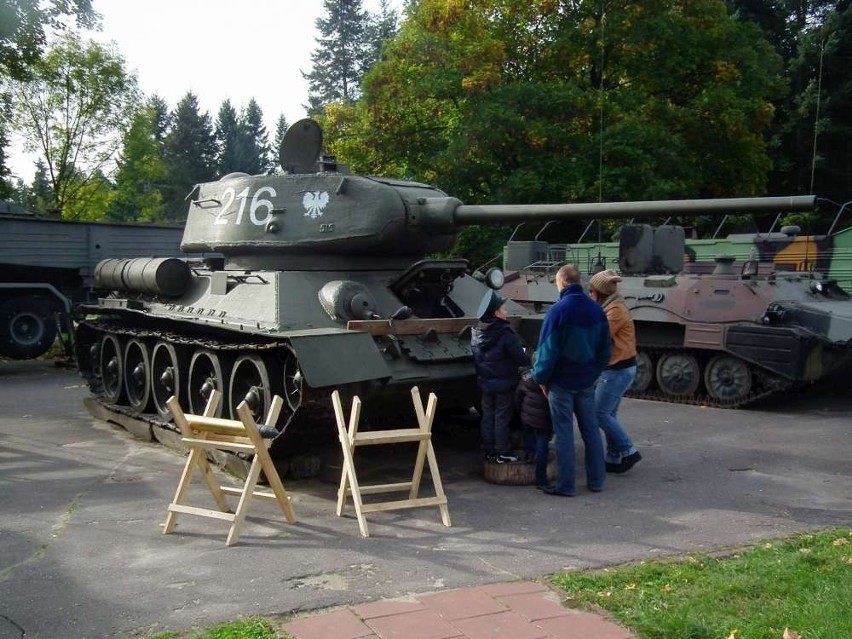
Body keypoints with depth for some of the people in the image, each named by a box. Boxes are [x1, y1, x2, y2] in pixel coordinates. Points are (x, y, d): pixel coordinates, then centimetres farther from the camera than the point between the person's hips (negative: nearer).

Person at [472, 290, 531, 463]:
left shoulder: (476, 332, 0)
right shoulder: (505, 333, -20)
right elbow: (521, 359, -18)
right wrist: (528, 358, 2)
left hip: (485, 382, 6)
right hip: (504, 383, -6)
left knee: (487, 416, 13)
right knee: (502, 417, 2)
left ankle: (489, 451, 18)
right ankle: (502, 453, 7)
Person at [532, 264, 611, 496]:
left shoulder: (558, 310, -15)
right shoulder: (597, 310, 4)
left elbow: (547, 349, -15)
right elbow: (605, 349, 10)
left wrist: (541, 377, -3)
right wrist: (594, 372, 17)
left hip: (561, 382, -5)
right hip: (587, 381, 5)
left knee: (564, 433, 1)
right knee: (590, 430, 14)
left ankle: (565, 485, 5)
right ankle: (596, 481, 21)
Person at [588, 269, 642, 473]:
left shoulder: (615, 310, -16)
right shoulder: (610, 308, 14)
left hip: (618, 370, -10)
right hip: (615, 368, 10)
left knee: (600, 414, -8)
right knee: (608, 414, 11)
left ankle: (628, 452, 1)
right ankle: (615, 458, 16)